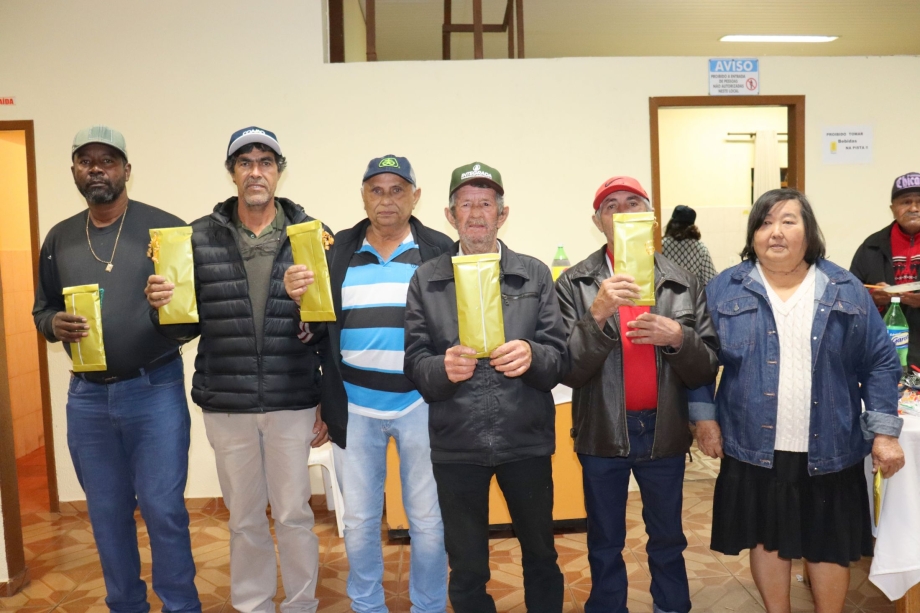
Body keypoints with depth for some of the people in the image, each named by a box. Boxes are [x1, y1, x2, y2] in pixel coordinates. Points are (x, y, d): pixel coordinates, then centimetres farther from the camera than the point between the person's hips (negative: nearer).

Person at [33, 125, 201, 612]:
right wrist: (56, 325, -7)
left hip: (155, 389, -4)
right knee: (106, 513, 15)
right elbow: (41, 309, 16)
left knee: (164, 510, 1)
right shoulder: (59, 239, 9)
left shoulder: (165, 227, -5)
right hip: (86, 395, 5)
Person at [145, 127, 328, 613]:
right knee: (244, 518, 16)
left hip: (293, 404, -1)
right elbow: (185, 329, 5)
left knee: (294, 514, 10)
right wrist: (164, 305, -17)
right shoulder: (200, 237, 2)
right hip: (226, 407, 2)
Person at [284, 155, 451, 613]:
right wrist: (298, 298, -16)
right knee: (359, 519, 15)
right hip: (355, 406, 2)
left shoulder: (440, 251, -2)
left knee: (428, 518, 11)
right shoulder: (337, 251, 4)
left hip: (420, 403, -1)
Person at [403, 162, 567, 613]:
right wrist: (443, 368, -24)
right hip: (455, 445, 0)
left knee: (541, 556, 20)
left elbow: (560, 359, -3)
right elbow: (415, 365, -2)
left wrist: (532, 355, -24)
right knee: (466, 569, 15)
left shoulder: (535, 275, 2)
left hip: (527, 441, 1)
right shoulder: (425, 280, 2)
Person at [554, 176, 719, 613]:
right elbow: (568, 370, -13)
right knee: (604, 543, 16)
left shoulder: (683, 284, 0)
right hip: (603, 432, -1)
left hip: (665, 431, 2)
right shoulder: (573, 284, -6)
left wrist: (679, 338, -20)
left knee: (667, 539, 20)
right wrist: (597, 314, -27)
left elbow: (706, 369, 0)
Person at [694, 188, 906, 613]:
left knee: (830, 546, 14)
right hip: (755, 448, 0)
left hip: (828, 451, 1)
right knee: (767, 540, 14)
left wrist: (884, 432, -3)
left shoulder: (846, 291, 1)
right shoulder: (725, 290, -2)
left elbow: (880, 363, 2)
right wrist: (705, 418, -3)